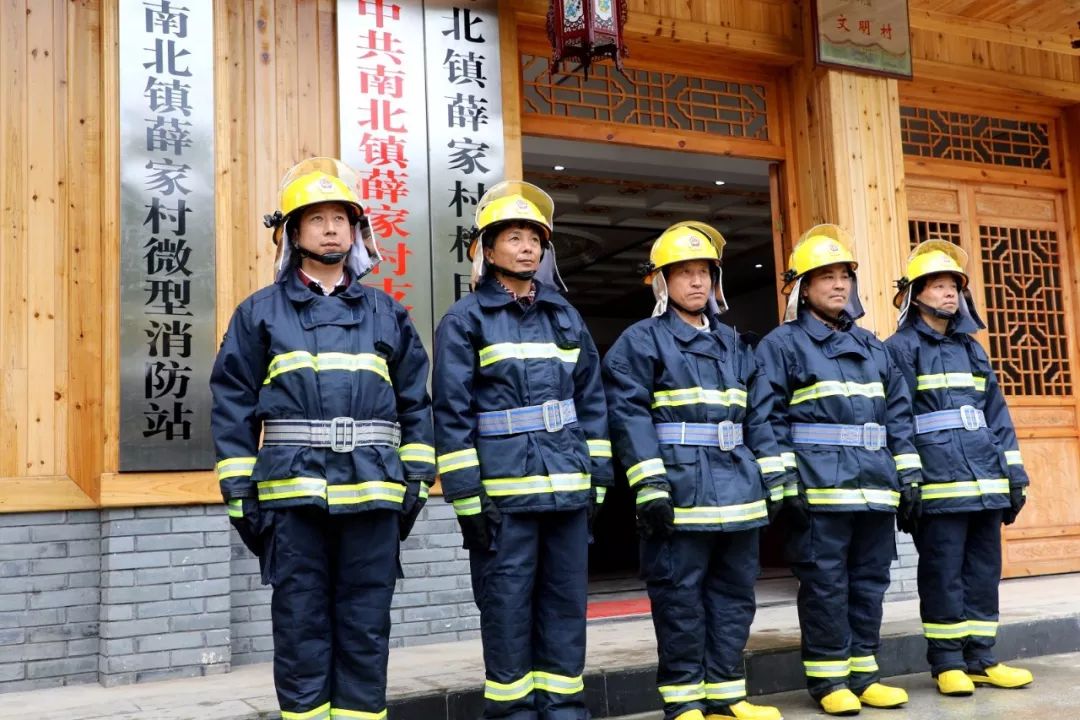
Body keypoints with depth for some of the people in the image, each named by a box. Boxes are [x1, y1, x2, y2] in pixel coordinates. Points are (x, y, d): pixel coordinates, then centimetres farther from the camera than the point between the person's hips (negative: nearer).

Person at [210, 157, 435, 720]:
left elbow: (415, 404, 12)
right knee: (302, 627, 6)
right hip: (293, 494, -1)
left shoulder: (386, 313, 12)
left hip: (373, 494, 2)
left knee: (367, 627, 8)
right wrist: (239, 494, -2)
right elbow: (233, 408, 4)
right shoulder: (260, 313, 7)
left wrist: (415, 482, 5)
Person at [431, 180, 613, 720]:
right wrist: (466, 496, -11)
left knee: (566, 598, 9)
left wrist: (597, 479, 9)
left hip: (568, 484, 5)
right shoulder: (464, 320, -1)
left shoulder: (566, 316, 14)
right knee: (507, 602, 1)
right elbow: (452, 412, -6)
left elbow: (591, 400, 15)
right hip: (504, 488, -4)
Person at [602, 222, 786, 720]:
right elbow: (629, 415, -10)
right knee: (680, 598, -1)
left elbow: (757, 416, 18)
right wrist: (650, 483, -18)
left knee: (734, 592, 11)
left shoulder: (733, 344, 18)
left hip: (737, 488, 7)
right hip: (680, 489, -6)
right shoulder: (641, 341, -2)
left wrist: (773, 479, 11)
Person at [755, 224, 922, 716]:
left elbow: (898, 414, 17)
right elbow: (770, 420, -7)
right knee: (825, 583, -2)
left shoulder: (873, 347, 18)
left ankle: (862, 671, 20)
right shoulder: (782, 345, -1)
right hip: (820, 489, -6)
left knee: (870, 581, 10)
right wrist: (785, 482, -14)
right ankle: (827, 677, 7)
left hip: (876, 486, 6)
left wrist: (908, 475, 10)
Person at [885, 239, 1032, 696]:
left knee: (984, 570, 9)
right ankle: (948, 663, 10)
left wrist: (1014, 475, 13)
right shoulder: (900, 349, -1)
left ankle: (979, 659, 19)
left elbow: (996, 415, 18)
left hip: (986, 480, 6)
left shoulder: (972, 348, 18)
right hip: (938, 483, -6)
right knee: (943, 573, -1)